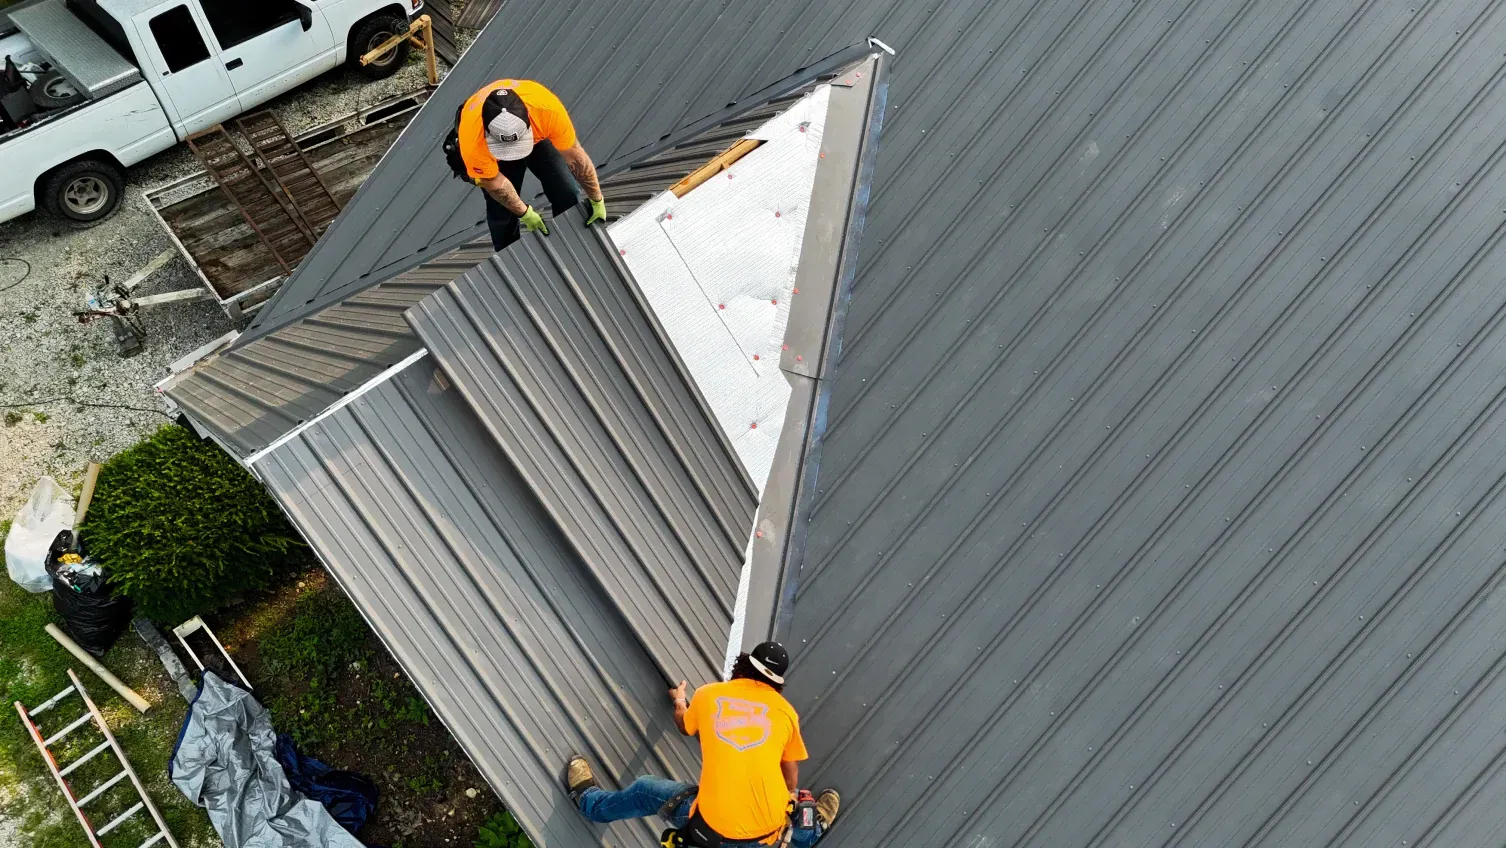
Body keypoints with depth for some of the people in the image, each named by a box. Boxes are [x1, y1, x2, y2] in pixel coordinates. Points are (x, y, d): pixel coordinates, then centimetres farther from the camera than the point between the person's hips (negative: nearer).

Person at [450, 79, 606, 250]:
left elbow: (575, 156, -27)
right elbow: (494, 182, -24)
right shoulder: (472, 136, -43)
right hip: (485, 148, -1)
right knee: (501, 212, -2)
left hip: (538, 134, 1)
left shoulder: (547, 108, -43)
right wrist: (525, 213, -12)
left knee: (566, 195, 0)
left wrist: (597, 200, -17)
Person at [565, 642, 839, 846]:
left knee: (645, 790, 23)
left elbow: (685, 727, 26)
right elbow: (791, 777, 12)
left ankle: (588, 800, 46)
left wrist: (679, 699, 48)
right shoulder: (785, 710, 1)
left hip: (714, 824, 0)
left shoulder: (708, 694, 3)